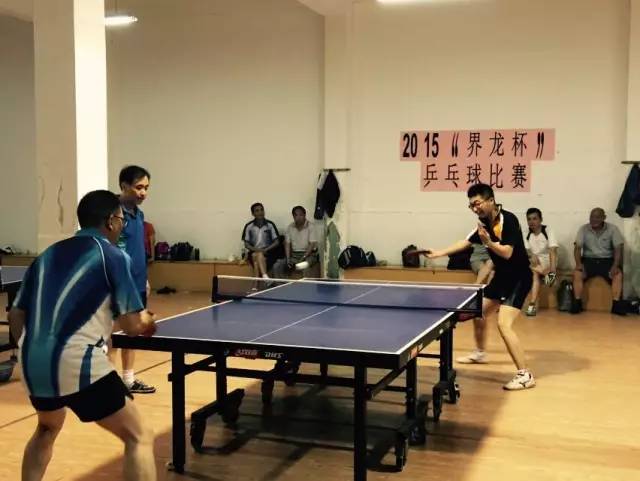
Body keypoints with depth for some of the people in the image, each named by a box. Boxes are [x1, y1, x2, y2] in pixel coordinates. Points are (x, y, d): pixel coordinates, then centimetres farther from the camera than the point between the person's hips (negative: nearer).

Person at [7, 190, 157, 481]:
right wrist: (148, 321, 18)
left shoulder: (47, 255, 17)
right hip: (77, 364, -7)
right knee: (139, 438, 2)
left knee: (47, 430, 36)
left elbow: (16, 316, 19)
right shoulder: (113, 256, -1)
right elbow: (133, 326, -4)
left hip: (32, 364, 7)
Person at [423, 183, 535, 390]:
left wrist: (488, 242, -42)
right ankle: (480, 352, 47)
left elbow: (507, 253, -27)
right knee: (478, 312, 22)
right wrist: (438, 253, 18)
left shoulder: (508, 220, -21)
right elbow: (466, 242, 18)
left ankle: (525, 375, -16)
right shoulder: (485, 223, 4)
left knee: (504, 324, -21)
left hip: (518, 278, -9)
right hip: (501, 277, 9)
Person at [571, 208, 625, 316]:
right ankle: (577, 303, -21)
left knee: (618, 274, -29)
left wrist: (615, 265, -23)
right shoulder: (583, 229, 0)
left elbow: (618, 249, -7)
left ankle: (616, 305, -27)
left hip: (607, 260, 0)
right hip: (589, 260, 1)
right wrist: (578, 263, -23)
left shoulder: (613, 229, -2)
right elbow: (577, 248, -5)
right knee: (577, 273, -28)